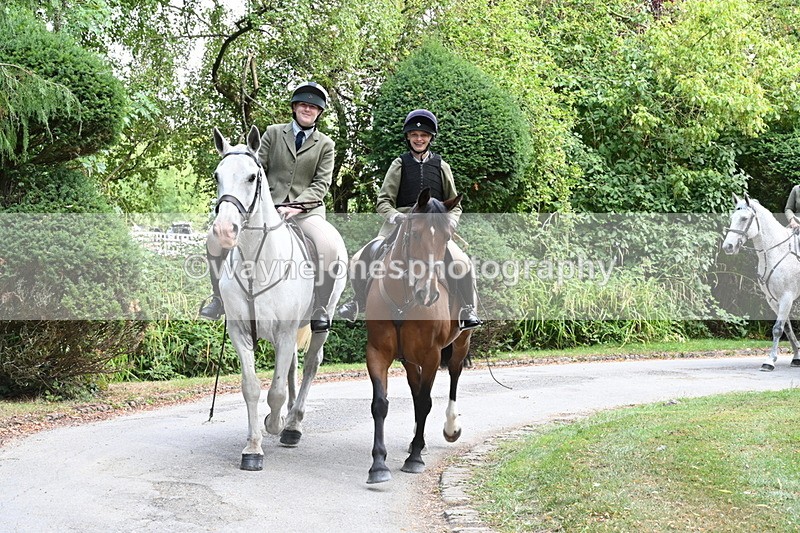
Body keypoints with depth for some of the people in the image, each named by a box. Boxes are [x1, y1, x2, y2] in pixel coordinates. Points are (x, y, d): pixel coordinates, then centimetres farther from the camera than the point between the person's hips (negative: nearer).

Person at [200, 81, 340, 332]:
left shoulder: (325, 144, 9)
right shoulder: (273, 133, 12)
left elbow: (322, 183, 0)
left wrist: (295, 207, -14)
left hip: (306, 210, -2)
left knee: (328, 245, -34)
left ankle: (320, 308, -16)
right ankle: (218, 298, 2)